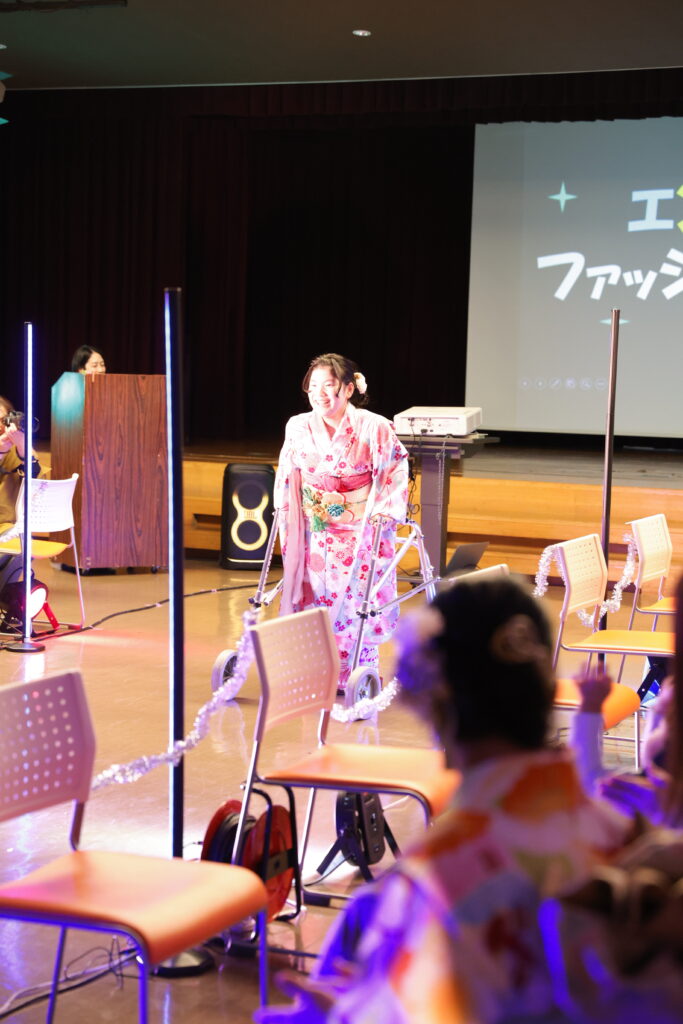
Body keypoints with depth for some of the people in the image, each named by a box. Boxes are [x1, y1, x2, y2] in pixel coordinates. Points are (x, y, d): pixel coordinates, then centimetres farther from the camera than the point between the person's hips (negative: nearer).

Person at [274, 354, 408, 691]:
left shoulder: (374, 428, -11)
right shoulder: (298, 428, 0)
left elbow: (395, 474, -5)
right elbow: (286, 477, 11)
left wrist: (386, 510, -15)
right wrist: (283, 509, 3)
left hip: (359, 533, -3)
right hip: (314, 534, 3)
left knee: (356, 600, -2)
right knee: (315, 600, 5)